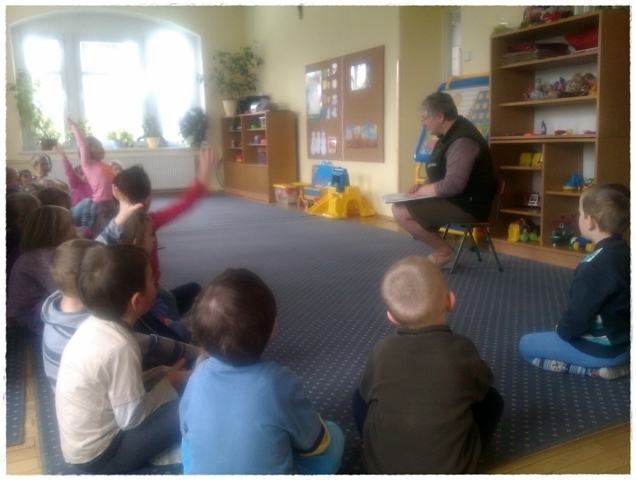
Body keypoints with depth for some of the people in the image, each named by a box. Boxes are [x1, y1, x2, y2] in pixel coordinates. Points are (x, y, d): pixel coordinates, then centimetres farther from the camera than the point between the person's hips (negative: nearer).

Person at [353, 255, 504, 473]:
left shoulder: (382, 351, -12)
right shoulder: (461, 349, -15)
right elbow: (482, 385, 6)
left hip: (380, 468, 1)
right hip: (450, 470, 0)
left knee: (360, 397, 21)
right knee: (492, 399, 17)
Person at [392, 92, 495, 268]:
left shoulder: (462, 140, -22)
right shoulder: (449, 135, 11)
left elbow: (453, 185, -30)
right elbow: (440, 174, 22)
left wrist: (422, 191, -15)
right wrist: (423, 185, 3)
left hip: (469, 205, -11)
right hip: (457, 200, 11)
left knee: (400, 211, -18)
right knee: (401, 206, 13)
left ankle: (444, 251, -2)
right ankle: (442, 249, 7)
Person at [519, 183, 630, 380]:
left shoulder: (594, 266, -28)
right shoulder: (624, 253, -1)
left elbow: (576, 318, -23)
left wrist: (561, 330, -2)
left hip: (605, 347, -8)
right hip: (624, 341, 8)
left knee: (526, 345, 3)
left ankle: (595, 368, -5)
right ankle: (615, 361, 12)